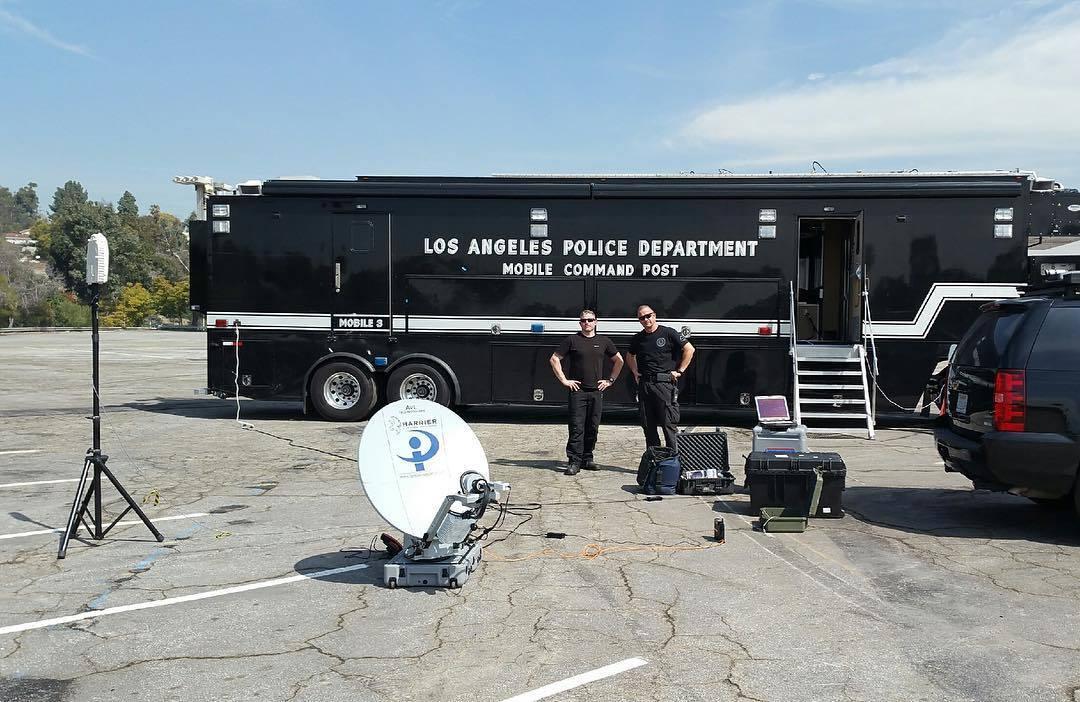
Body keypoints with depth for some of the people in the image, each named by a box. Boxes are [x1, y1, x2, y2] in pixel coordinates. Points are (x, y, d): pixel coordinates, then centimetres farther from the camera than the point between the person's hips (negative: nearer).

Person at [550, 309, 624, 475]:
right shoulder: (572, 340, 2)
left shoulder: (603, 341, 11)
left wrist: (610, 380, 13)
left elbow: (619, 360, 21)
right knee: (576, 427, -6)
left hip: (597, 391, 3)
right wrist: (564, 380, -2)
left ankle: (587, 458, 18)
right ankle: (574, 461, -4)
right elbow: (554, 359, 3)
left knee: (593, 427, 7)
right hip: (577, 390, -3)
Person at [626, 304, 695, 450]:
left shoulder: (668, 333, -1)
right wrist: (635, 372, 16)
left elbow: (689, 349, -2)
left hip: (665, 384, -5)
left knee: (669, 424, -6)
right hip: (644, 385, 5)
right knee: (647, 426, 8)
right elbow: (630, 356, 32)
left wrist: (680, 371, -4)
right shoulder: (638, 338, 13)